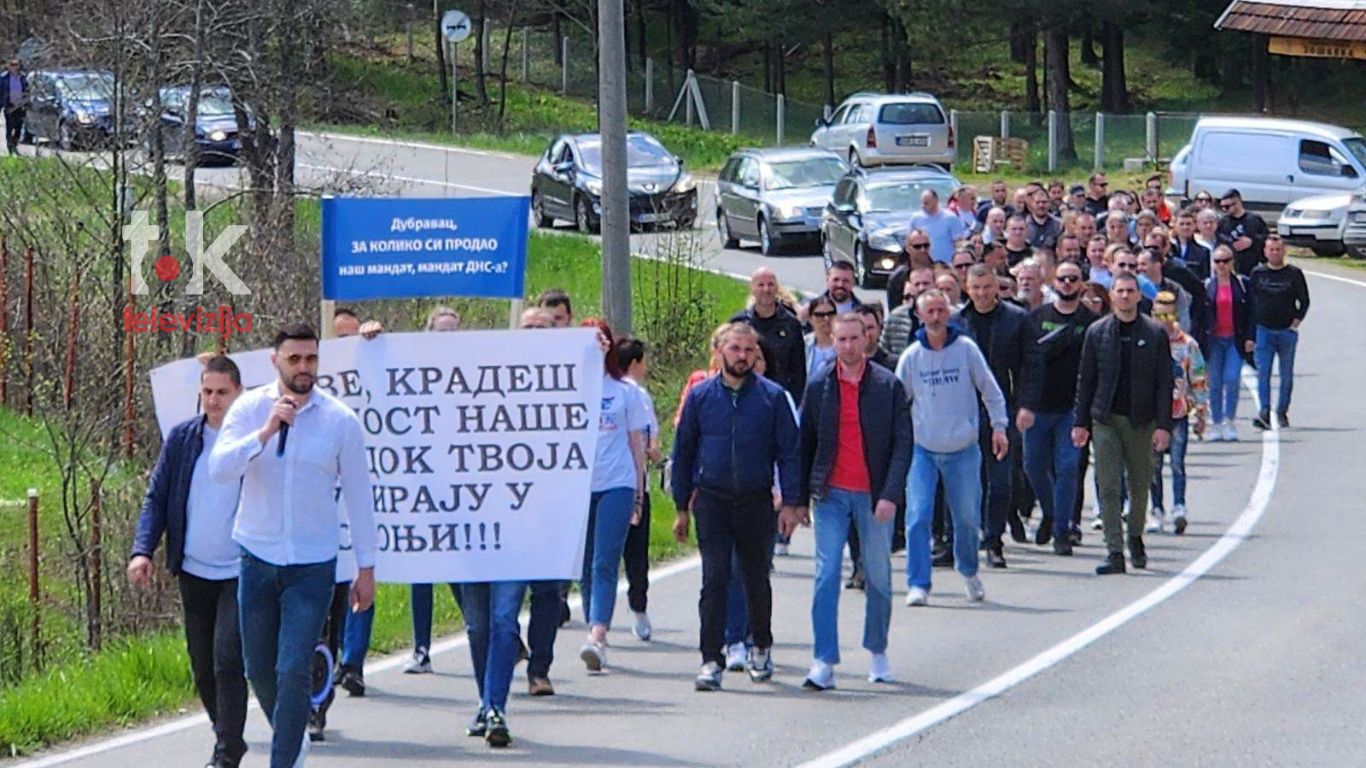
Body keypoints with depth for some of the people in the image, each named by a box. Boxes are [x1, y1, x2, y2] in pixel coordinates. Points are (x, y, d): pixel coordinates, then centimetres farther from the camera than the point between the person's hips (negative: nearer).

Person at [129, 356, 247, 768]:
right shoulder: (182, 437, 5)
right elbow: (156, 497, 7)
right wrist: (143, 550, -7)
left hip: (240, 574, -5)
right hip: (193, 572, 5)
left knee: (228, 662, -15)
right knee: (203, 669, 12)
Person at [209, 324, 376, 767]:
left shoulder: (341, 420, -4)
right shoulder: (249, 409, -2)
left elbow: (358, 494, 3)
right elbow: (218, 469, -15)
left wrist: (366, 567, 5)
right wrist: (266, 432, -26)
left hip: (312, 564, -2)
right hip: (258, 559, 2)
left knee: (294, 672, -12)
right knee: (258, 670, 11)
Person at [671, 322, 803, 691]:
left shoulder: (773, 397, 0)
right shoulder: (700, 396, 3)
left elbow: (789, 451, 1)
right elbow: (683, 451, 9)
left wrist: (791, 502, -8)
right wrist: (682, 508, 8)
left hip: (756, 502, 0)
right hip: (711, 502, 0)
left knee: (757, 579, 14)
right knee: (714, 580, -8)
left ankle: (761, 648, 33)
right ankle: (711, 661, -9)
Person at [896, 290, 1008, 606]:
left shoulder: (966, 348, -2)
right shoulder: (911, 357, 0)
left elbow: (989, 390, 4)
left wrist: (998, 427, -1)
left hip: (963, 449, 0)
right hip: (922, 449, 0)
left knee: (967, 517, 7)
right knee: (918, 516, -11)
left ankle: (968, 571, 32)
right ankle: (918, 584, -7)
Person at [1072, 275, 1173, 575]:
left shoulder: (1155, 334, 1)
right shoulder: (1097, 332, 4)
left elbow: (1164, 382, 0)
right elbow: (1085, 379, 8)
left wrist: (1163, 425, -7)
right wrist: (1080, 422, 3)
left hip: (1141, 421, 0)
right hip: (1106, 419, 0)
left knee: (1140, 484, 10)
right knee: (1109, 486, -6)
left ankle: (1135, 538, 32)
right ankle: (1115, 552, -6)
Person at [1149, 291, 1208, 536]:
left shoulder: (1187, 344, 2)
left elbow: (1199, 381, 7)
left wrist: (1200, 415, 5)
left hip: (1178, 414, -2)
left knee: (1177, 461, -11)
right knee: (1153, 465, 6)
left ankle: (1179, 508, -19)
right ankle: (1157, 511, 14)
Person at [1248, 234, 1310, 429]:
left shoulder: (1294, 274, 2)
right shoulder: (1257, 273, 5)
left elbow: (1304, 301, 8)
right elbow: (1249, 301, 7)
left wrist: (1296, 322, -3)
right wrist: (1252, 328, 0)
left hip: (1287, 331, 0)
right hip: (1263, 331, 0)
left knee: (1287, 374, 7)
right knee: (1263, 372, -12)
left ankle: (1282, 412, 18)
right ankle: (1265, 412, -18)